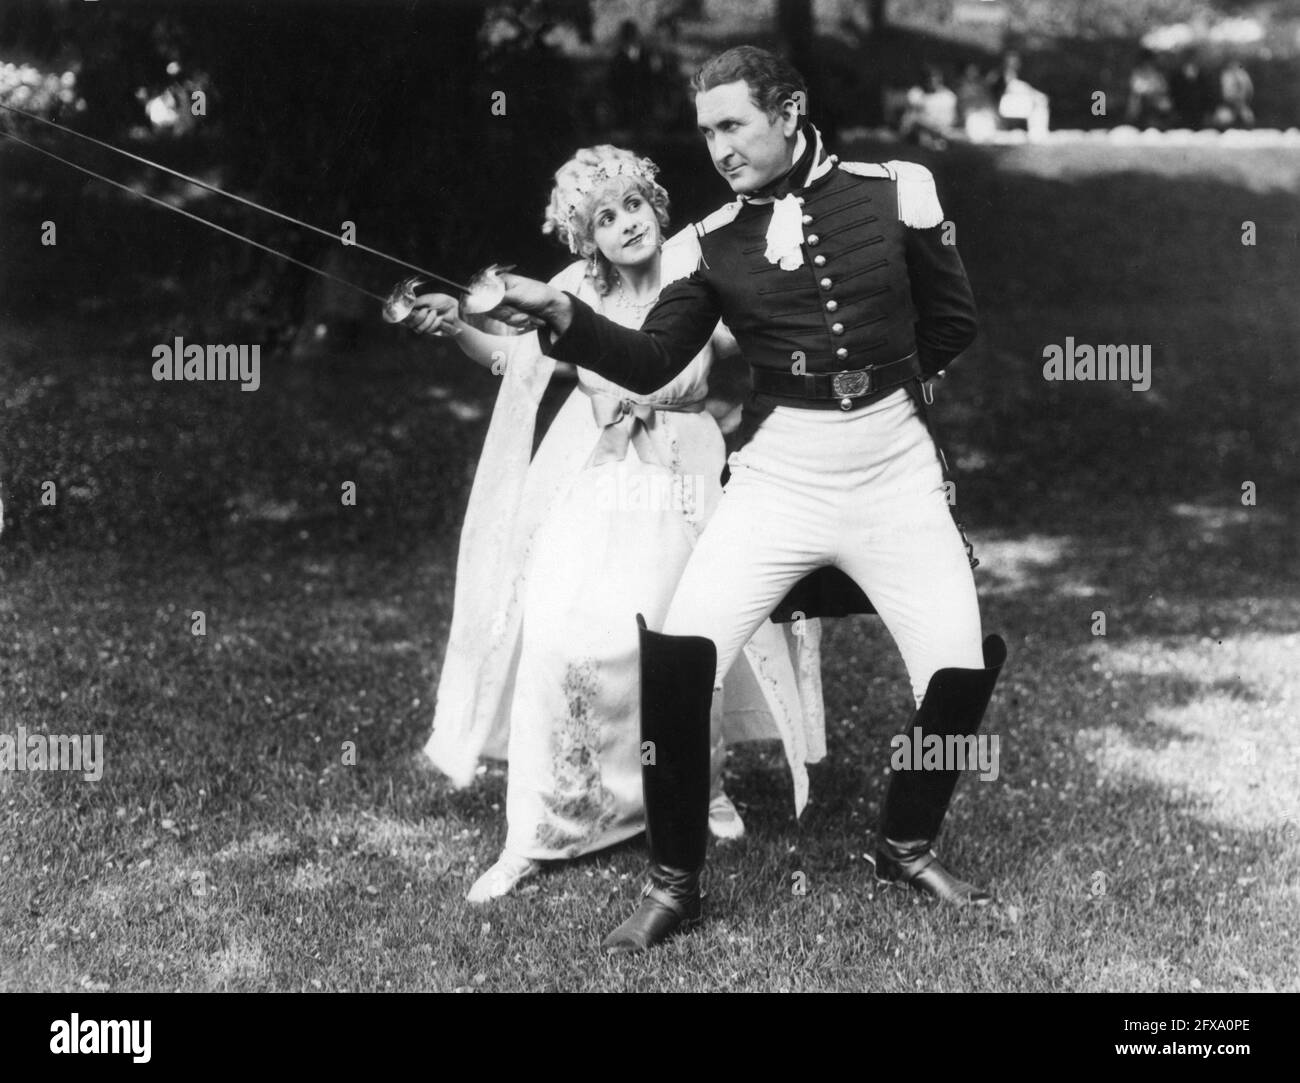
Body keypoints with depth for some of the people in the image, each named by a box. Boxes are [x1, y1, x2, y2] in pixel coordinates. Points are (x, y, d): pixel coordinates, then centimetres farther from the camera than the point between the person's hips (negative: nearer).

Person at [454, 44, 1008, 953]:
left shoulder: (895, 192, -2)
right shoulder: (713, 240, 2)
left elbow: (953, 322, 8)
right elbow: (651, 363, -4)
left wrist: (876, 381, 6)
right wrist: (561, 315, -19)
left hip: (894, 469, 0)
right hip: (778, 476, 0)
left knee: (964, 666, -6)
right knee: (677, 653, -16)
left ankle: (907, 845, 23)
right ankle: (674, 883, 1)